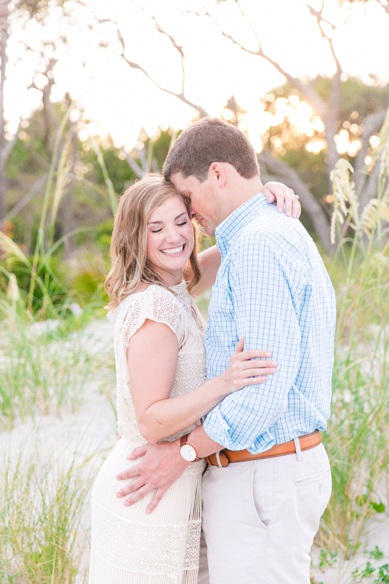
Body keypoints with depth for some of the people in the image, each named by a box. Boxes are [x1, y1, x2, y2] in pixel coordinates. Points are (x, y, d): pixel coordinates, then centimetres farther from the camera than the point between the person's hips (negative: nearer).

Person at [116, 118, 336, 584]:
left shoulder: (258, 245, -18)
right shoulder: (288, 237, 15)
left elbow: (267, 385, -25)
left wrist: (184, 453, -14)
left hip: (259, 479, -10)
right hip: (290, 460, 10)